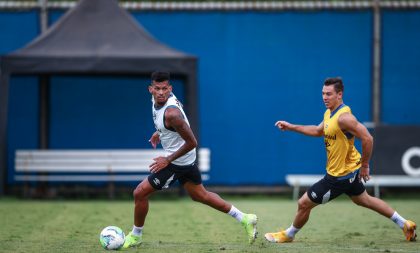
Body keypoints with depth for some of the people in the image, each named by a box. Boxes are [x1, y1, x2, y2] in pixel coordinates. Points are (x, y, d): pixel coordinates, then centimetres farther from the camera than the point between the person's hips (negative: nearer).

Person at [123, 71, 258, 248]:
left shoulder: (171, 113, -32)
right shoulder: (157, 99, -5)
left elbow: (192, 142, -25)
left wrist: (167, 160, -19)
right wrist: (159, 132, 17)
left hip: (177, 162, -10)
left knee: (140, 193, -2)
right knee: (200, 195, 23)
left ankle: (135, 236, 17)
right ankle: (244, 219, 29)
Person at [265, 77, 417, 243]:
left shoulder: (344, 117, -26)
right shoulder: (329, 113, 3)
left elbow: (367, 139, -28)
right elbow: (318, 131, 21)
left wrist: (364, 166, -21)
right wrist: (291, 127, 15)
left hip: (340, 176, -10)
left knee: (304, 203, 1)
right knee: (363, 200, 26)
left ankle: (288, 235, 25)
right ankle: (405, 225, 34)